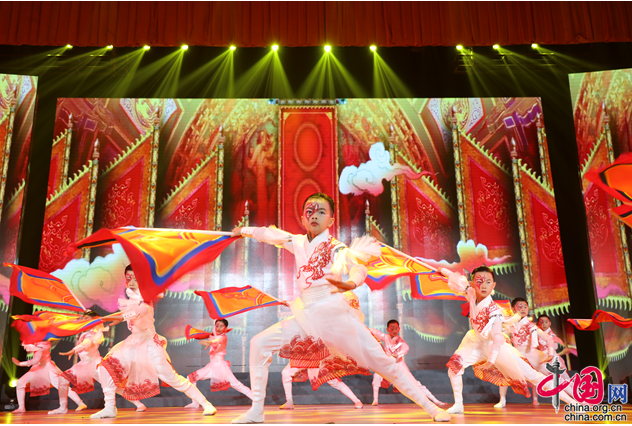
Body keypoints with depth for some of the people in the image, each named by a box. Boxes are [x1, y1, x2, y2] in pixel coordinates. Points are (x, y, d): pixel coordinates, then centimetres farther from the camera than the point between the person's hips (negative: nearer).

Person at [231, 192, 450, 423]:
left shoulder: (335, 248, -7)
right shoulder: (299, 243, 8)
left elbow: (357, 267, -25)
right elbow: (272, 234, 25)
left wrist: (351, 283, -48)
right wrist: (244, 230, 37)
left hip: (334, 313, -5)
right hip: (306, 316, 5)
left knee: (380, 361, -5)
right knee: (259, 344, -5)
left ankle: (430, 406, 8)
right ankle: (256, 411, 4)